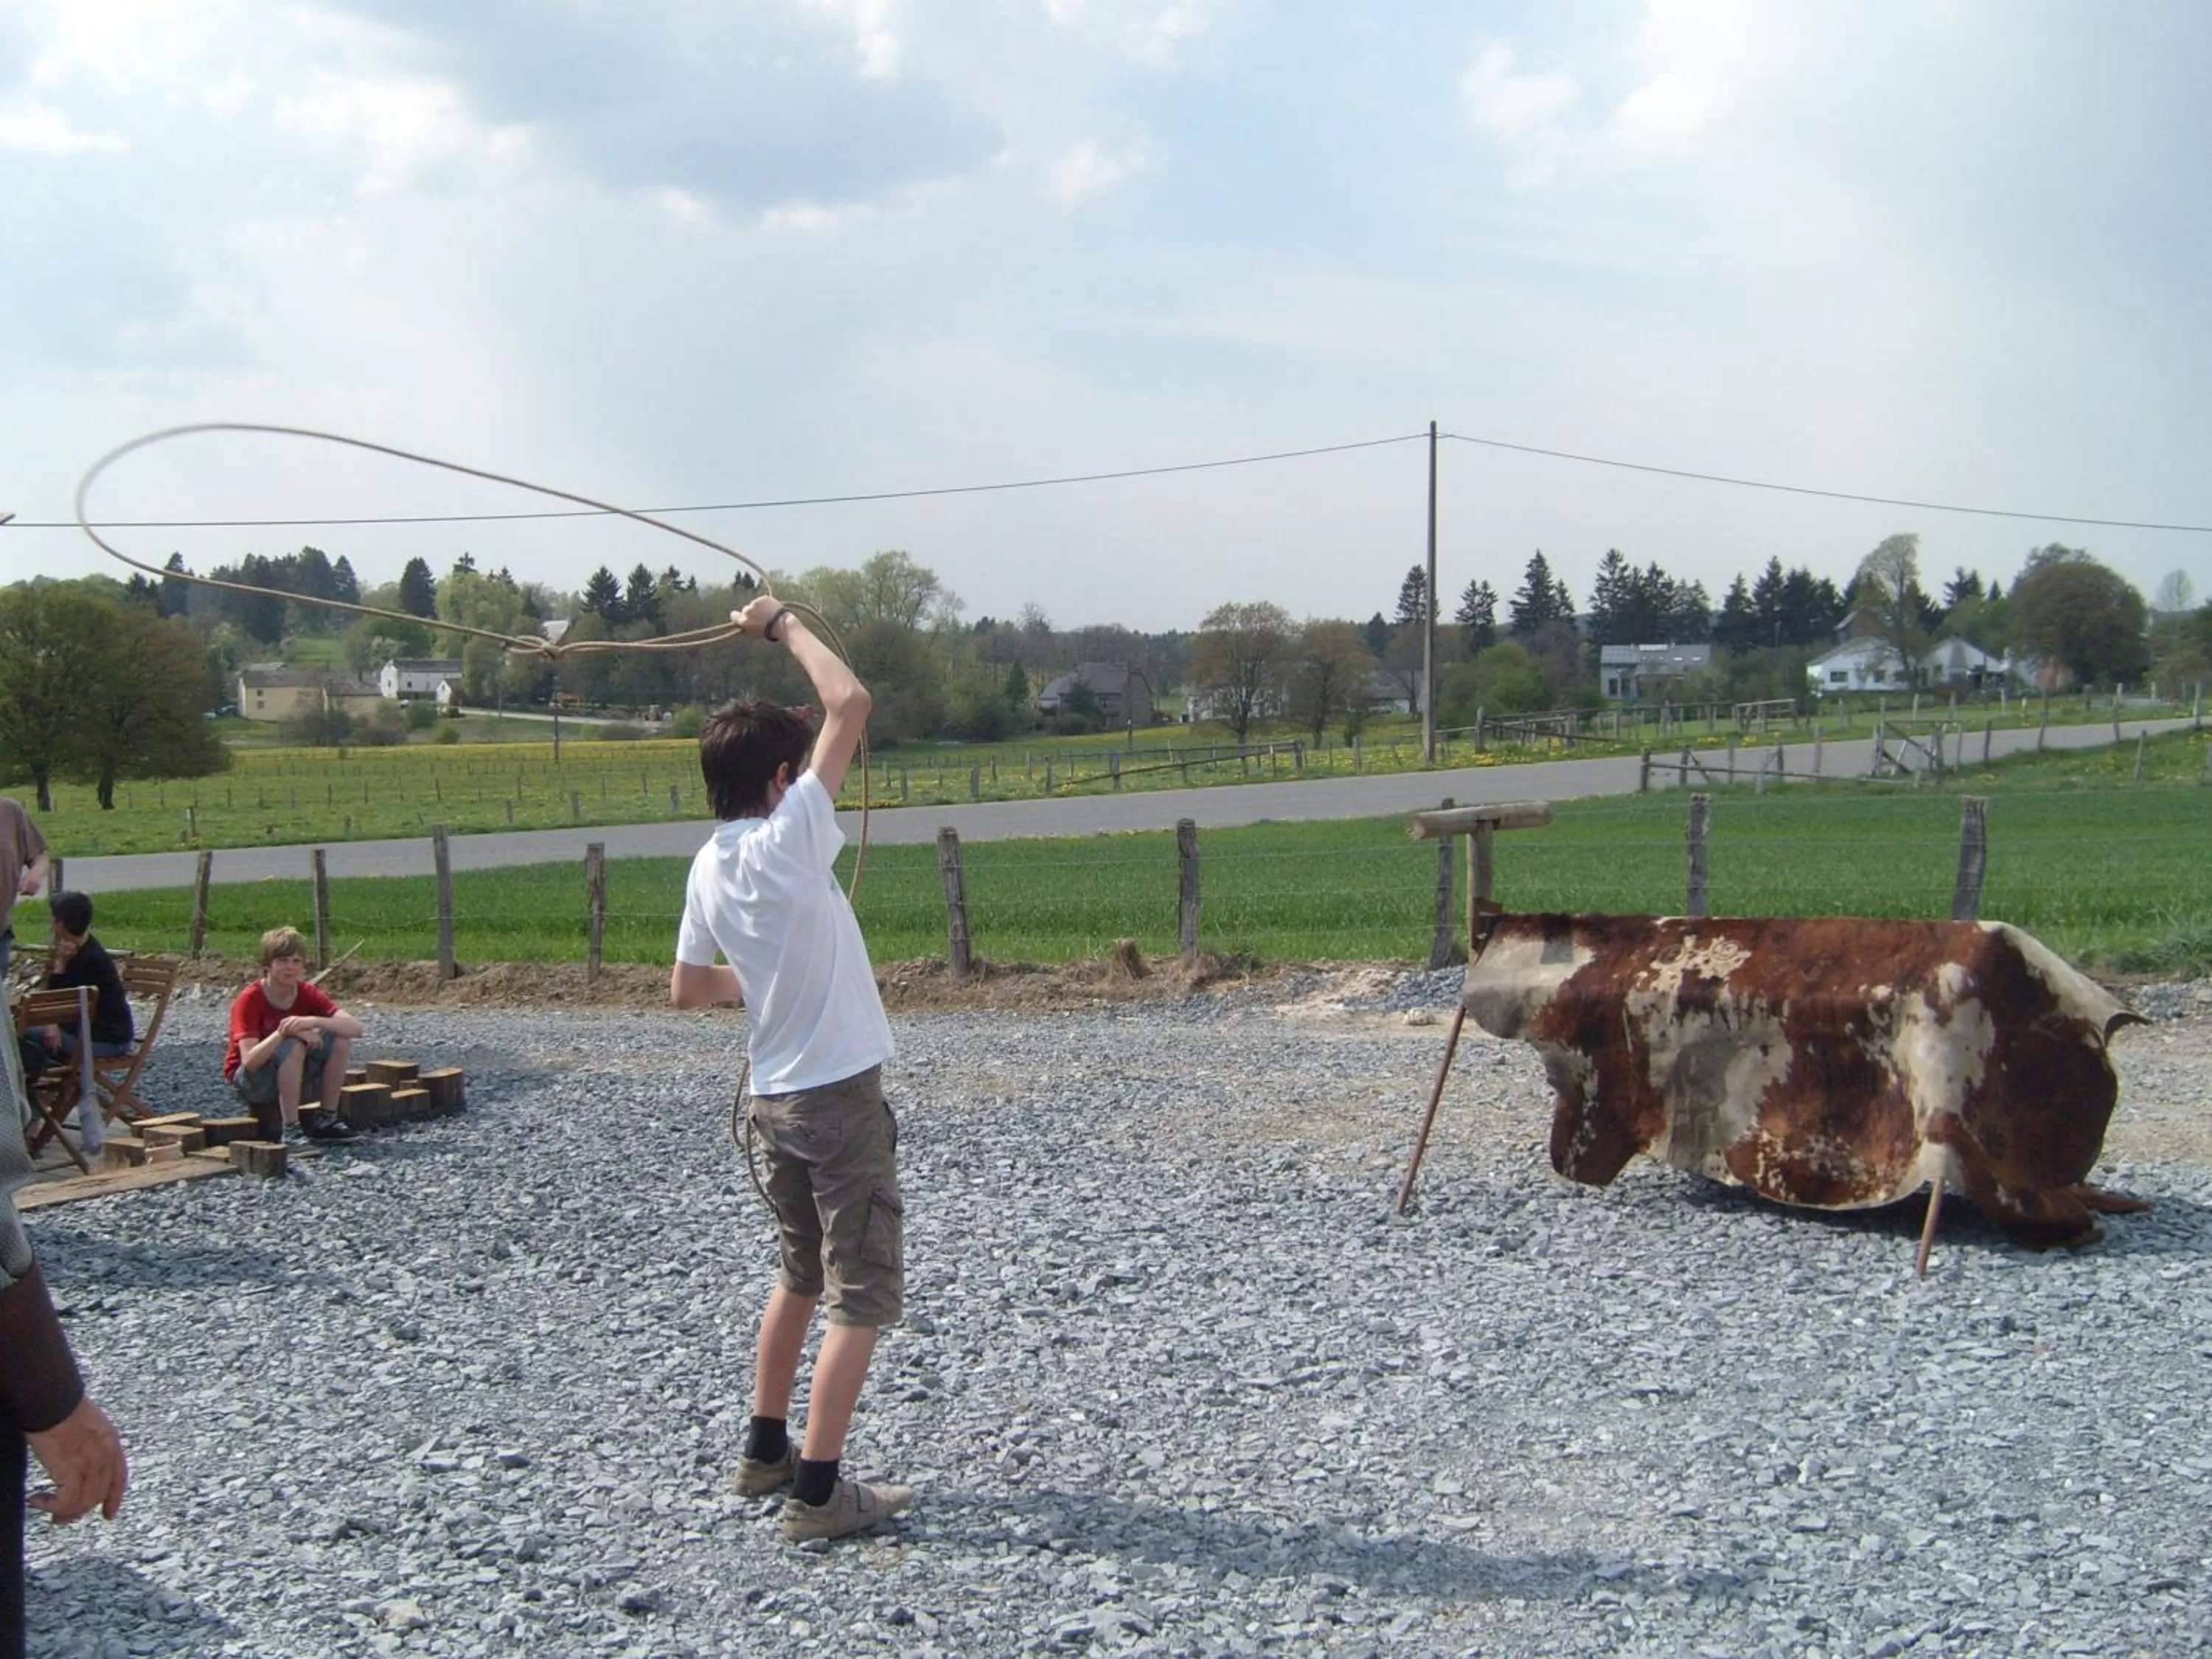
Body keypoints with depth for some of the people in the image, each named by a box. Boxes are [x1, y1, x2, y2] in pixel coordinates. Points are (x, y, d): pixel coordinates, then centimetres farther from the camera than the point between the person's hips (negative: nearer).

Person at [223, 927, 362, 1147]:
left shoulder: (308, 994, -8)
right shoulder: (250, 999, -21)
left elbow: (355, 1027, -21)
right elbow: (250, 1061, -31)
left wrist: (313, 1021, -37)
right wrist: (284, 1031, -43)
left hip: (293, 1080, 5)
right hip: (250, 1081, -5)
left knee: (341, 1040, -17)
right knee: (294, 1046, -33)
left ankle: (328, 1121, -9)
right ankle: (290, 1130, -29)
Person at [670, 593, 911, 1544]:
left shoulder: (708, 868, 3)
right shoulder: (788, 840, -18)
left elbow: (686, 989, 13)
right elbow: (849, 703, -19)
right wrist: (784, 626, -7)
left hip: (773, 1097, 8)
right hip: (839, 1094, -8)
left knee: (801, 1275, 23)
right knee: (862, 1294, -1)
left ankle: (765, 1451, 32)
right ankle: (817, 1493, -1)